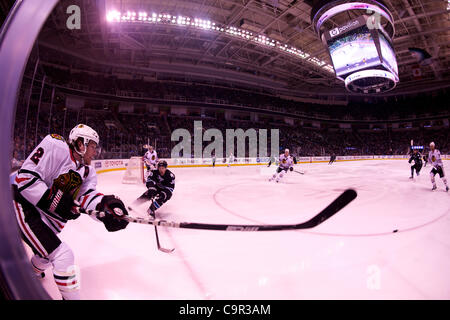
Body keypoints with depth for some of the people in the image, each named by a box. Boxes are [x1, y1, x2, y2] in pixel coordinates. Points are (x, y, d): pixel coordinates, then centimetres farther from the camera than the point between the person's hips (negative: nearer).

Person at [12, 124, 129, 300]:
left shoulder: (88, 171, 3)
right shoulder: (55, 147, -21)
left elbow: (87, 194, -12)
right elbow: (25, 178, -25)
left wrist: (105, 204, -32)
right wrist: (54, 200, -28)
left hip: (49, 216, 9)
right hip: (26, 208, -9)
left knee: (47, 254, 30)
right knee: (63, 256, -14)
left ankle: (33, 272, 62)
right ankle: (71, 296, 2)